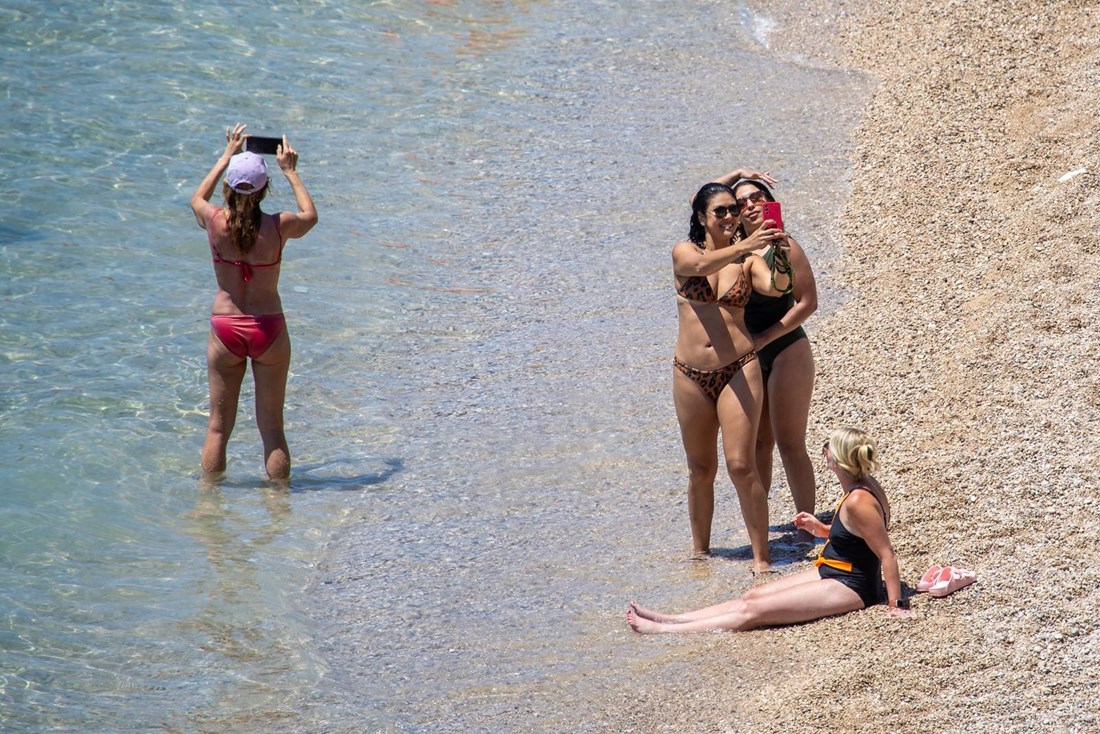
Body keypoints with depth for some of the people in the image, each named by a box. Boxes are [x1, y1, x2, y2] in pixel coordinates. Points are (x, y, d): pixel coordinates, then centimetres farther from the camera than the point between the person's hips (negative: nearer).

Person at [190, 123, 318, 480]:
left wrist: (227, 157, 25)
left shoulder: (215, 222, -9)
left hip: (225, 329, 1)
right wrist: (290, 172, 23)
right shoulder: (279, 226, -11)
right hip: (269, 330, 0)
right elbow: (310, 215, 14)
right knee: (272, 428, 8)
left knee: (218, 427, 10)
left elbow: (198, 198, 18)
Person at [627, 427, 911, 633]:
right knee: (752, 596, 6)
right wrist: (821, 529, 8)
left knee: (754, 610, -10)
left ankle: (665, 630, -11)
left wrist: (896, 605, -23)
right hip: (831, 572, 10)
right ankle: (670, 619, 7)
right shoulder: (861, 487, 4)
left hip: (850, 587, -10)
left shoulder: (859, 502, -26)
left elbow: (887, 554, -24)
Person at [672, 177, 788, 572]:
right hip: (690, 375, 2)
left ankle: (761, 556, -5)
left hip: (739, 369, -2)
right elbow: (701, 265, -21)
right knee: (700, 469, 12)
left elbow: (773, 286, -16)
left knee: (741, 465, -9)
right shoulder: (684, 253, 3)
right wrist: (743, 246, -36)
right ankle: (700, 550, 27)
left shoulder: (747, 260, 3)